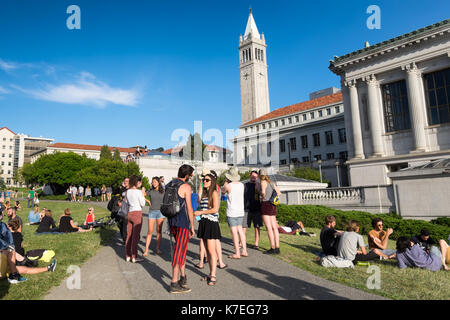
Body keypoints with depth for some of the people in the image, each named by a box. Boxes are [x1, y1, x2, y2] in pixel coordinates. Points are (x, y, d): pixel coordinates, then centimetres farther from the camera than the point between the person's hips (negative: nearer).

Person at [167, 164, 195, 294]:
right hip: (183, 222, -8)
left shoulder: (168, 185, 11)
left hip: (172, 221, 8)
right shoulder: (186, 187, -11)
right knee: (179, 251, -2)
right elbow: (189, 208, -12)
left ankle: (183, 277, 29)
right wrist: (192, 226, -5)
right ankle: (174, 284, 3)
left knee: (182, 249, 20)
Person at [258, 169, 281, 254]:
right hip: (273, 205, 8)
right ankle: (277, 248, 8)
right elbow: (279, 193, 19)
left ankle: (273, 248, -5)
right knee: (274, 227, 6)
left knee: (269, 228, -6)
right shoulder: (271, 183, 15)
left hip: (265, 205, -8)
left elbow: (263, 192, -26)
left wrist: (263, 197, -7)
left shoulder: (263, 182, -8)